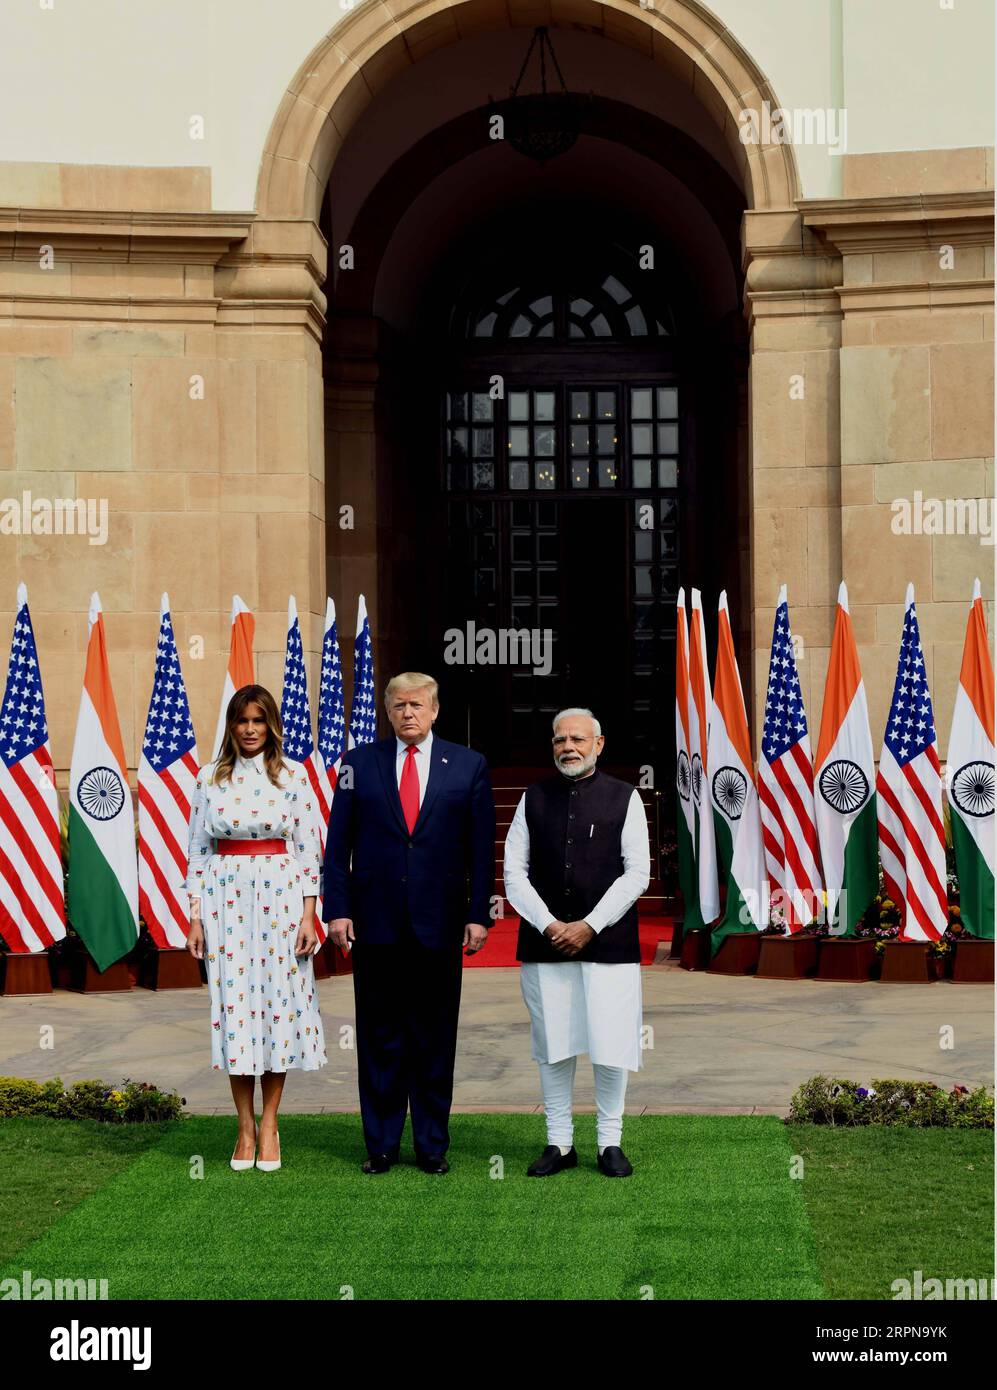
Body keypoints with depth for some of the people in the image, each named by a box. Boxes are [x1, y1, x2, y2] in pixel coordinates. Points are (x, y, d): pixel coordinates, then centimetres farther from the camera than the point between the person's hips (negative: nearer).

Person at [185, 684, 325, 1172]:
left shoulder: (292, 775, 3)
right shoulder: (210, 778, 7)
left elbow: (308, 847, 2)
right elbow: (197, 850, 8)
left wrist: (309, 914, -4)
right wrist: (195, 917, 3)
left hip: (279, 898, -1)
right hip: (225, 900, 1)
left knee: (277, 1000, 0)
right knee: (233, 1002, 0)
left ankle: (269, 1126, 9)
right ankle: (245, 1128, 9)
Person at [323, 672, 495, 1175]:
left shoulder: (468, 766, 5)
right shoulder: (359, 763, 6)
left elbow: (481, 848, 4)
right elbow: (338, 844, 5)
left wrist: (478, 914, -2)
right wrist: (337, 909, -3)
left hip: (439, 925, 0)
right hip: (376, 923, 0)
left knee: (435, 1037, 5)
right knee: (380, 1037, 5)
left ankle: (432, 1145, 13)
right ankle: (381, 1144, 13)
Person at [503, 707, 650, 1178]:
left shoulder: (624, 798, 3)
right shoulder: (534, 798, 8)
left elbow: (637, 874, -2)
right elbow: (514, 872, 5)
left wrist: (589, 926, -9)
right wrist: (549, 926, -7)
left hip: (607, 941, -2)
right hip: (544, 942, 2)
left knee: (611, 1046, -3)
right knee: (553, 1046, 5)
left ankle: (610, 1142, 11)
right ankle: (559, 1143, 15)